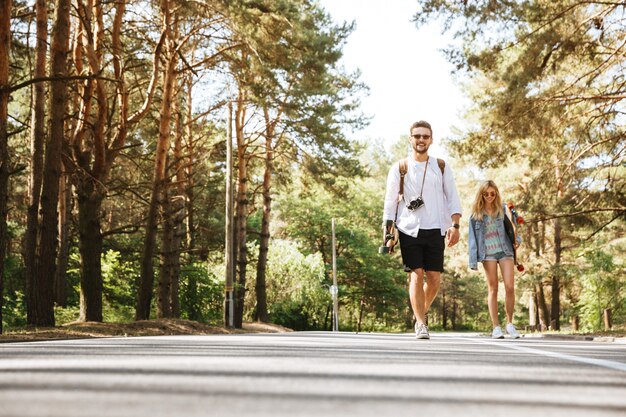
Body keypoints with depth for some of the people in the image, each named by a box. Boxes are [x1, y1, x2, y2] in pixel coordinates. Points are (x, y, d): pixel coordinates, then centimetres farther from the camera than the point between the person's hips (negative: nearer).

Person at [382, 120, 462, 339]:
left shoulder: (441, 167, 11)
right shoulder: (399, 168, 6)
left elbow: (453, 198, 9)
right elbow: (390, 202, 6)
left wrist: (455, 225, -5)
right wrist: (389, 235, -1)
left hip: (435, 231, 2)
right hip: (409, 230, -2)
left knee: (434, 278, -1)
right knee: (416, 276, -10)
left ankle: (421, 313, 24)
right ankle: (421, 325, -3)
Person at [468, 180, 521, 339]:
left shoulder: (502, 209, 8)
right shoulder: (476, 214, 5)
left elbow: (512, 226, 5)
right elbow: (473, 237, 3)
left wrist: (516, 240, -16)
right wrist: (473, 260, -3)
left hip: (504, 250, 1)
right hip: (488, 253, -1)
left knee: (510, 287, -7)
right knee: (493, 289, 0)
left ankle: (510, 323, 8)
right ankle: (496, 327, 2)